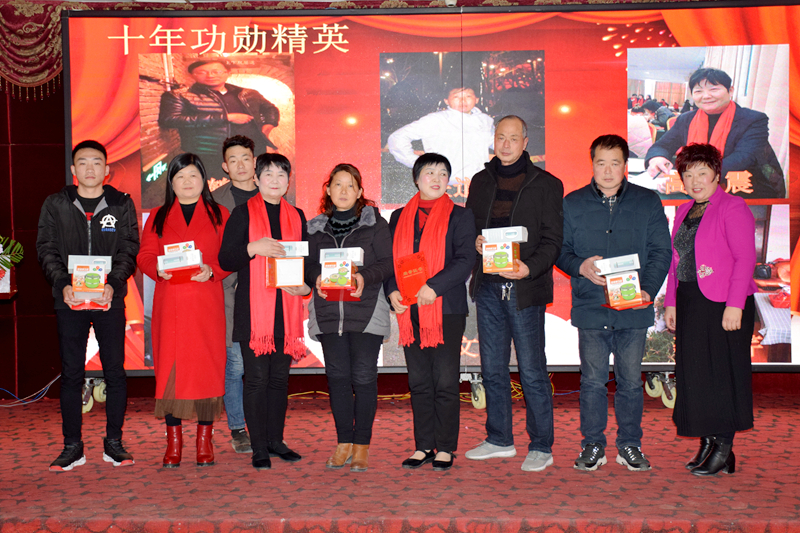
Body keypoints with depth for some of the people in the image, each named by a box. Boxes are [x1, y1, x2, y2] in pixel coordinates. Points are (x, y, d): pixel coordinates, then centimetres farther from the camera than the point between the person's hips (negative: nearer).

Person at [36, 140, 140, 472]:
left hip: (110, 299, 0)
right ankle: (72, 447, 13)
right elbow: (47, 249, 3)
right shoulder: (56, 205, 8)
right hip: (70, 300, 1)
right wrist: (63, 284, -14)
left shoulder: (122, 204, 6)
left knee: (115, 372, 1)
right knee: (71, 374, 4)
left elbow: (129, 249, 1)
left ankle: (114, 444, 12)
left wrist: (112, 284, -16)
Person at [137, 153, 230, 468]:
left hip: (206, 303, -1)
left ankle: (204, 441, 6)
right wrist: (159, 269, -12)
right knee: (169, 367, -2)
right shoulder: (158, 217, 16)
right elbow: (145, 255, 9)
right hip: (169, 304, 2)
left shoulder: (219, 215, 11)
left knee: (207, 366, -4)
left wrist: (212, 271, -14)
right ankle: (173, 442, 7)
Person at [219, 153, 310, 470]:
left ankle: (275, 440, 20)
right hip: (253, 309, -4)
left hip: (286, 308, 4)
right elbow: (225, 260, -3)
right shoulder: (244, 213, 2)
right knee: (257, 378, -2)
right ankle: (259, 448, 7)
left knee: (280, 377, 9)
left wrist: (307, 285, -1)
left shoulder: (296, 216, 14)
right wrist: (252, 248, -21)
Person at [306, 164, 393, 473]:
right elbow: (307, 265, 12)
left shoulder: (375, 222, 6)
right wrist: (316, 278, -9)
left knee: (363, 376, -5)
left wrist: (365, 277, -18)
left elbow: (387, 262, -1)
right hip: (328, 312, 3)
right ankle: (343, 444, 14)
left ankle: (362, 446, 5)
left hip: (366, 310, -3)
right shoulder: (316, 227, 15)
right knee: (337, 376, 3)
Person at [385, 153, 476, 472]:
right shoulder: (399, 218, 15)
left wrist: (433, 287, -18)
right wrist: (392, 291, -5)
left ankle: (445, 448, 11)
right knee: (419, 382, 9)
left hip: (446, 309, -3)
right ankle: (423, 446, 18)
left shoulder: (460, 216, 3)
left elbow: (465, 260, -7)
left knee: (445, 382, 0)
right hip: (409, 310, 4)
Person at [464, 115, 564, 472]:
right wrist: (475, 241, -4)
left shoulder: (546, 184, 1)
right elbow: (468, 226, 19)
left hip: (524, 288, -5)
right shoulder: (481, 182, 15)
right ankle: (499, 440, 24)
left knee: (532, 371, -2)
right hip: (487, 286, 5)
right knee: (492, 369, 12)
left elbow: (552, 239, -3)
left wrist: (530, 267, -20)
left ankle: (541, 447, 8)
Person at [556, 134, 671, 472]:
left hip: (634, 309, 0)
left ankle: (630, 445, 23)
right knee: (592, 381, 5)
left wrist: (648, 290, -12)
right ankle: (592, 446, 18)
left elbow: (661, 251, 3)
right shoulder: (573, 203, 6)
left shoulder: (647, 202, 5)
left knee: (630, 381, 8)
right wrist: (579, 266, -13)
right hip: (590, 307, 0)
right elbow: (559, 249, 8)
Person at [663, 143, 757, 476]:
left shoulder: (733, 208, -6)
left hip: (723, 303, -7)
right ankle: (707, 445, 16)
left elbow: (745, 258, -13)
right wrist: (671, 303, 12)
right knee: (693, 372, 7)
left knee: (721, 372, -3)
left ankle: (724, 449, 6)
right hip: (690, 302, 7)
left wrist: (735, 305, -19)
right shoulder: (684, 212, 17)